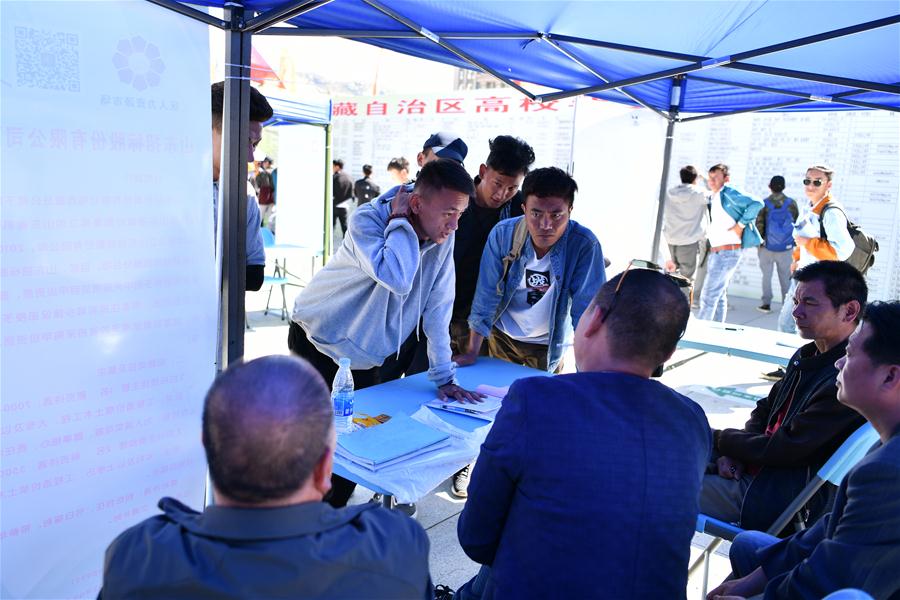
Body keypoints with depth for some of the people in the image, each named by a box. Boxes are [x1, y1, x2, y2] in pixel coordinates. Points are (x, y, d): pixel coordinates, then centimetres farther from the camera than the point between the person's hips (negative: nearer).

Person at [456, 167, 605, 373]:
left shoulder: (585, 246, -25)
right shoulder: (502, 234, -21)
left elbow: (587, 310, -21)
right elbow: (486, 294, -14)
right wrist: (472, 352, -11)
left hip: (548, 345, -1)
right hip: (502, 335, 2)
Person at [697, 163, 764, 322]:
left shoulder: (729, 194, -11)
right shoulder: (713, 198, 16)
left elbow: (757, 204, -23)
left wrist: (740, 225, -19)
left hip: (728, 251, -10)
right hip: (715, 251, 10)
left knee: (708, 296, -10)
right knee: (719, 296, 14)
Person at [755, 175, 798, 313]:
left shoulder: (764, 204, -9)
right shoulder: (791, 203, -3)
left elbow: (759, 225, -8)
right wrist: (795, 241, 15)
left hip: (767, 247, -1)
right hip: (786, 248, 1)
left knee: (766, 275, 8)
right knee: (785, 276, 9)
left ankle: (766, 303, 7)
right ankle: (787, 304, 12)